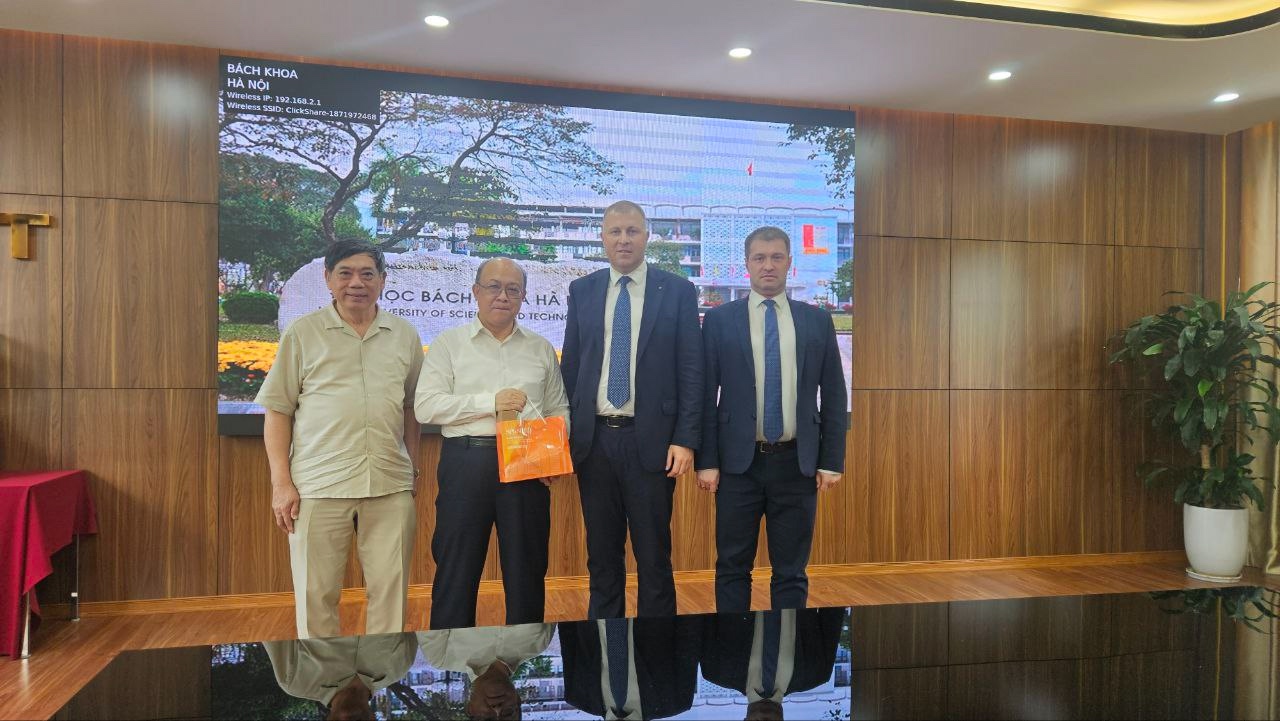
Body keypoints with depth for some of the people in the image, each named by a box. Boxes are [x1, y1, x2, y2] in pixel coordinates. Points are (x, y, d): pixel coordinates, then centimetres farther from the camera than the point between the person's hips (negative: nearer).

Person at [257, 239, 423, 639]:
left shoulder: (404, 335, 11)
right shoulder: (302, 333, 4)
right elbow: (278, 411, 4)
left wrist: (412, 468, 11)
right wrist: (281, 482, -3)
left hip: (390, 487, 2)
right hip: (319, 486, -2)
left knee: (391, 591, 6)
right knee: (316, 594, 5)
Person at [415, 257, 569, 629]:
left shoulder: (541, 348, 14)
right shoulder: (449, 343, 6)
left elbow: (559, 410, 14)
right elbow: (426, 406, -5)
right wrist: (490, 402, -12)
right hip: (466, 462, -2)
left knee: (527, 569, 9)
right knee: (457, 570, 4)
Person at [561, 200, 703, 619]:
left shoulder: (678, 291, 0)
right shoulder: (582, 291, 9)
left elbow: (691, 370, -2)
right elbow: (570, 365, 9)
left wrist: (686, 439, -10)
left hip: (650, 441, -3)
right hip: (593, 440, 3)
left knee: (654, 558, 7)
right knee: (602, 558, 14)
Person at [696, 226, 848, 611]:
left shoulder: (817, 320, 6)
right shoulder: (719, 319, 2)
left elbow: (834, 395, 6)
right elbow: (706, 394, 0)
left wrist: (832, 460, 1)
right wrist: (706, 461, -5)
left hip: (797, 463, 1)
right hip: (739, 462, -1)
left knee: (792, 571, 10)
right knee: (732, 567, 9)